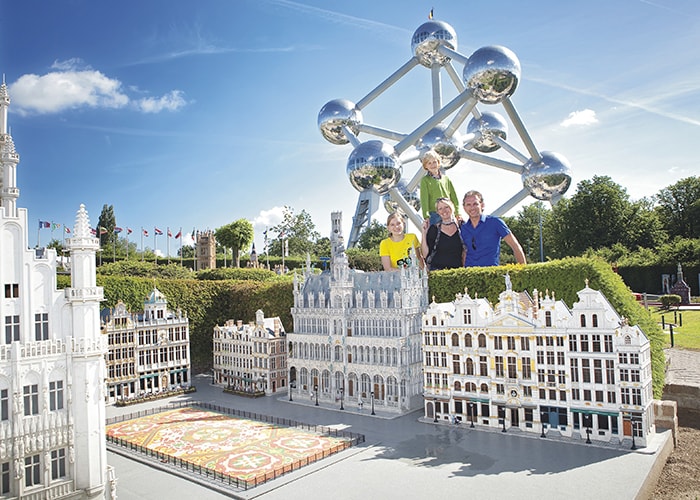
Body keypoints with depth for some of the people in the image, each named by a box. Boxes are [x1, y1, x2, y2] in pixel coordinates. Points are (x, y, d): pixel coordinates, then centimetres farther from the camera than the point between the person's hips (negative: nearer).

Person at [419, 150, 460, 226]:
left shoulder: (446, 178, 14)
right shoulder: (425, 180, 2)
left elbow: (453, 197, 16)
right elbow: (424, 199, -5)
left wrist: (457, 212, 9)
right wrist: (426, 216, -14)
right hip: (434, 215, -4)